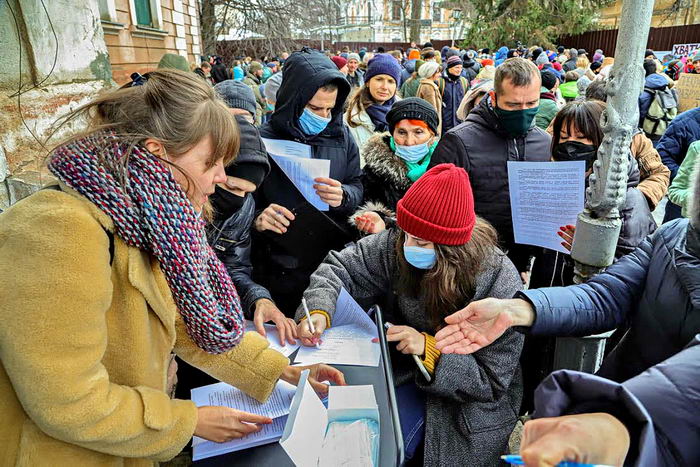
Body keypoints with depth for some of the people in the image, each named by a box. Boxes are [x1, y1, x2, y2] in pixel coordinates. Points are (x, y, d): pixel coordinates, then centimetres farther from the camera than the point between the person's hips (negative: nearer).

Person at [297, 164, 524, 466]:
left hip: (464, 402, -4)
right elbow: (340, 267, -7)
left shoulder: (500, 285, -26)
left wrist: (431, 349, -33)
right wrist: (318, 311, -27)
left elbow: (491, 382, -20)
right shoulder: (398, 246, -16)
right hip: (403, 369, 4)